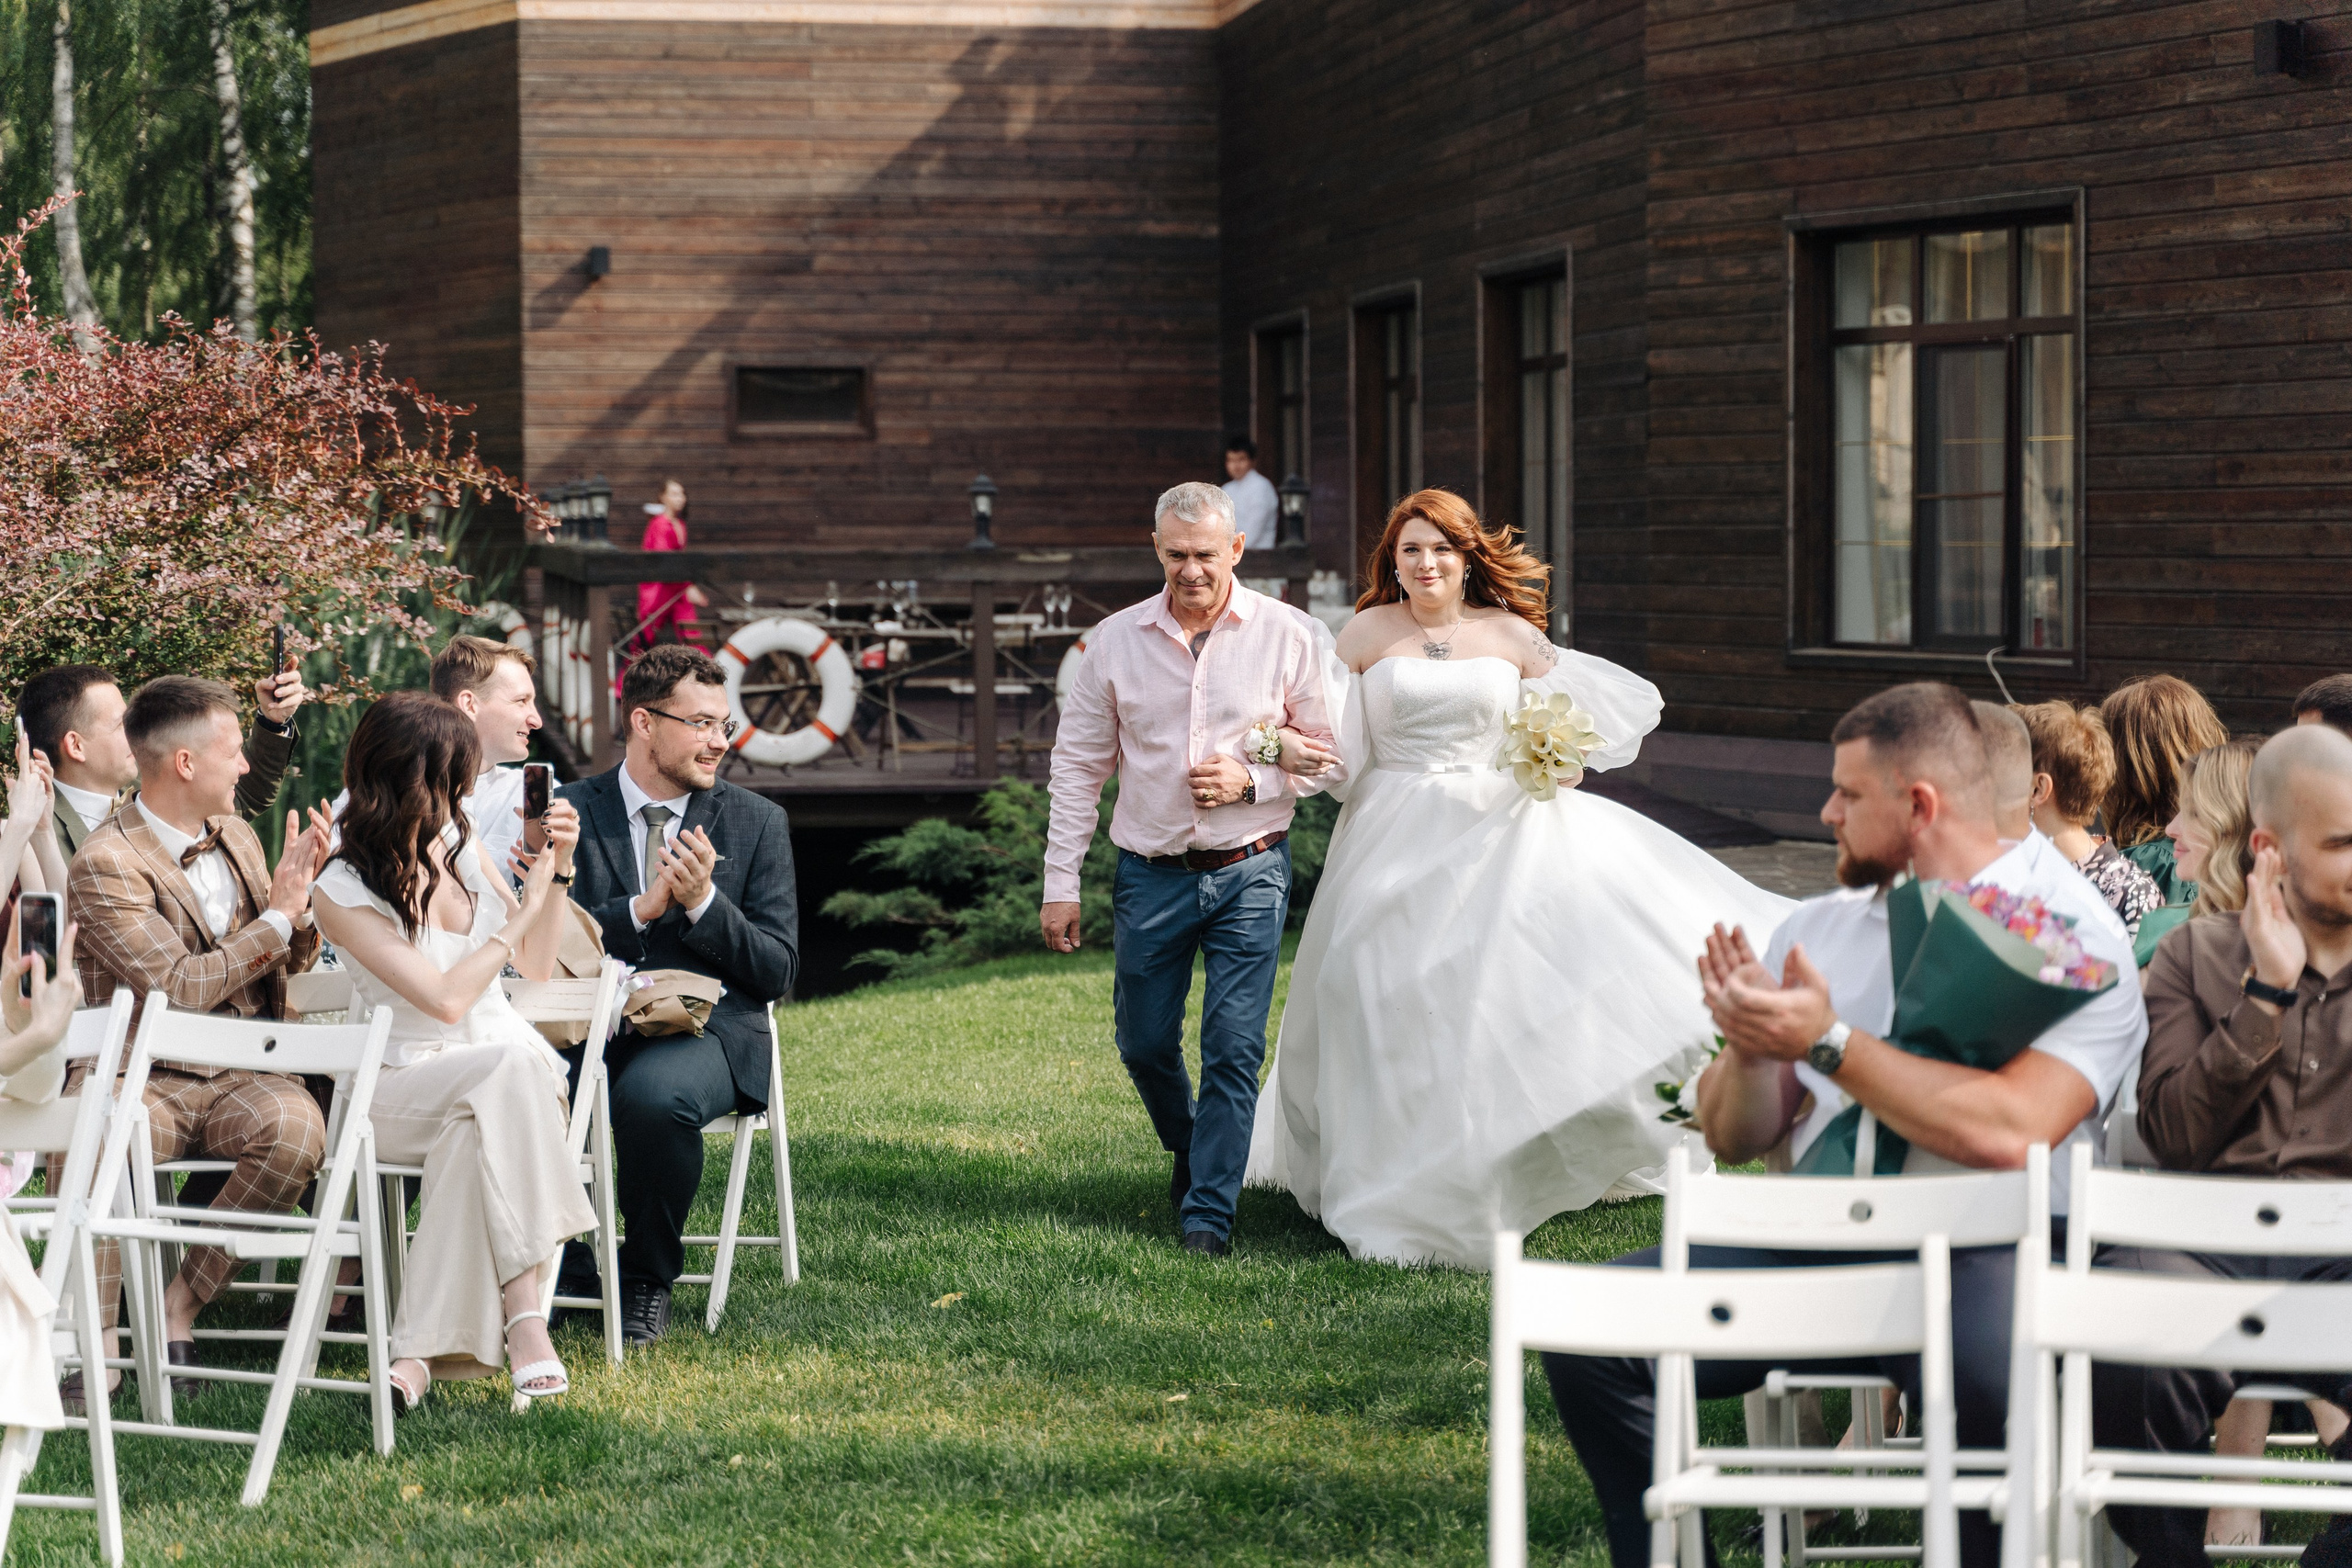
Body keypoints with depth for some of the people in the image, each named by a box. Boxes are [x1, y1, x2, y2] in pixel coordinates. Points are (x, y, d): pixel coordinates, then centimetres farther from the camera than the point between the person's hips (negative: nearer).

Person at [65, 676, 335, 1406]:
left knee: (295, 1128, -30)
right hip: (148, 1078, -5)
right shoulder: (107, 865, -10)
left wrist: (298, 896, 0)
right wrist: (277, 915, -11)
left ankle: (179, 1306, -16)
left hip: (244, 1076, 5)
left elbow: (292, 962, 21)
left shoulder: (236, 838, 14)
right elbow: (181, 987, -19)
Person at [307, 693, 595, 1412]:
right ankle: (522, 1317, -42)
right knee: (508, 1070, -37)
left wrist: (558, 869, 4)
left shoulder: (458, 840, 8)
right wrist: (526, 907, -9)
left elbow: (535, 964, 18)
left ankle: (427, 1347, -38)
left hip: (512, 1068, 4)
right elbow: (446, 999, -16)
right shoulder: (343, 891, -10)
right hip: (406, 1084, -4)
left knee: (477, 1130, -33)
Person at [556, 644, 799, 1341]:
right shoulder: (569, 811, 10)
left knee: (653, 1093, -36)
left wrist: (703, 902, -10)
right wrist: (640, 909, -11)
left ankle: (649, 1279, -11)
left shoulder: (756, 823, 11)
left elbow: (778, 972, 6)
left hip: (706, 1029, -1)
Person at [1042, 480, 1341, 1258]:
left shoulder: (1288, 635, -4)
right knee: (1144, 1044, 12)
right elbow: (1078, 764, 5)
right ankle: (1188, 1153, 40)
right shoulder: (1117, 640, 0)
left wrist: (1253, 780, -16)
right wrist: (1060, 883, 2)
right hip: (1151, 873, 2)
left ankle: (1209, 1210, 2)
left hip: (1249, 872, -2)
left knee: (1234, 1049, -7)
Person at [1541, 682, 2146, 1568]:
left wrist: (1828, 1043, -13)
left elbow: (2008, 1132, -18)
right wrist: (1751, 1048, -6)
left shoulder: (2071, 932, -2)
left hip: (1978, 1252, -5)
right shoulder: (1825, 926, 17)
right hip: (1813, 1241, 5)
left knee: (1998, 1376, -39)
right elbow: (1734, 1138, 16)